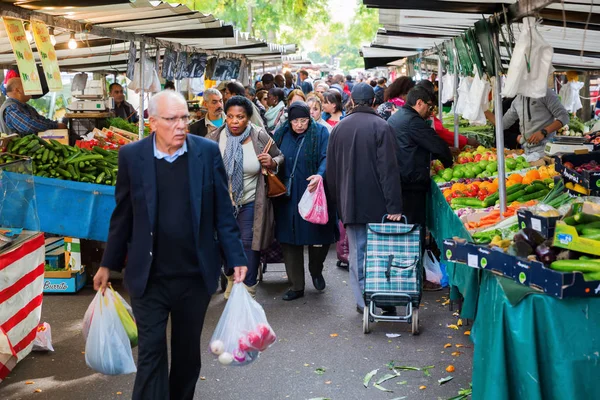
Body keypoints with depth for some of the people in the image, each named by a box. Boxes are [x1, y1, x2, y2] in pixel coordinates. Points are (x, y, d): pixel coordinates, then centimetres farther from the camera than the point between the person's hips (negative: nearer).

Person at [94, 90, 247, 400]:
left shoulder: (208, 152, -4)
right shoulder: (131, 156, -5)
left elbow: (223, 211, -1)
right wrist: (109, 264, 8)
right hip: (148, 277, -1)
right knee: (150, 352, 1)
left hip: (196, 275, 1)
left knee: (188, 351, 17)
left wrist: (236, 259, -4)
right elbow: (123, 215, 4)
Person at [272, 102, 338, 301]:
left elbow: (326, 157, -14)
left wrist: (320, 174, -34)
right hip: (288, 198, 3)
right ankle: (296, 286, 16)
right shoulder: (281, 134, 7)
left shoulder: (320, 132, -3)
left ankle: (316, 271, 31)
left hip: (313, 195, -3)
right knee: (290, 241, 5)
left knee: (319, 237, -1)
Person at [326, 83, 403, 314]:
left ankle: (363, 302, 9)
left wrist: (338, 200, 21)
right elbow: (389, 169, -13)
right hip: (377, 203, -3)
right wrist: (394, 206, -13)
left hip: (350, 204, 3)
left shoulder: (339, 128, 7)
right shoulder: (381, 126, -8)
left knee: (357, 253, 8)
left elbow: (331, 169, 13)